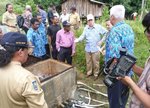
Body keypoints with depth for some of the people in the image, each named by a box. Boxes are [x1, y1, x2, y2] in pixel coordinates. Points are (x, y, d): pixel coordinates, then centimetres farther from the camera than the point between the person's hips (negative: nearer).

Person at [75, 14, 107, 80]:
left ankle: (96, 74, 25)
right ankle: (89, 72, 35)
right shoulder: (86, 28, 5)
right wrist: (78, 40, -15)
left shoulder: (99, 27, -7)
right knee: (88, 62, 16)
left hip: (95, 48, -4)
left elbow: (106, 33, -4)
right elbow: (83, 36, 3)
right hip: (88, 48, 4)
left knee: (95, 62, 7)